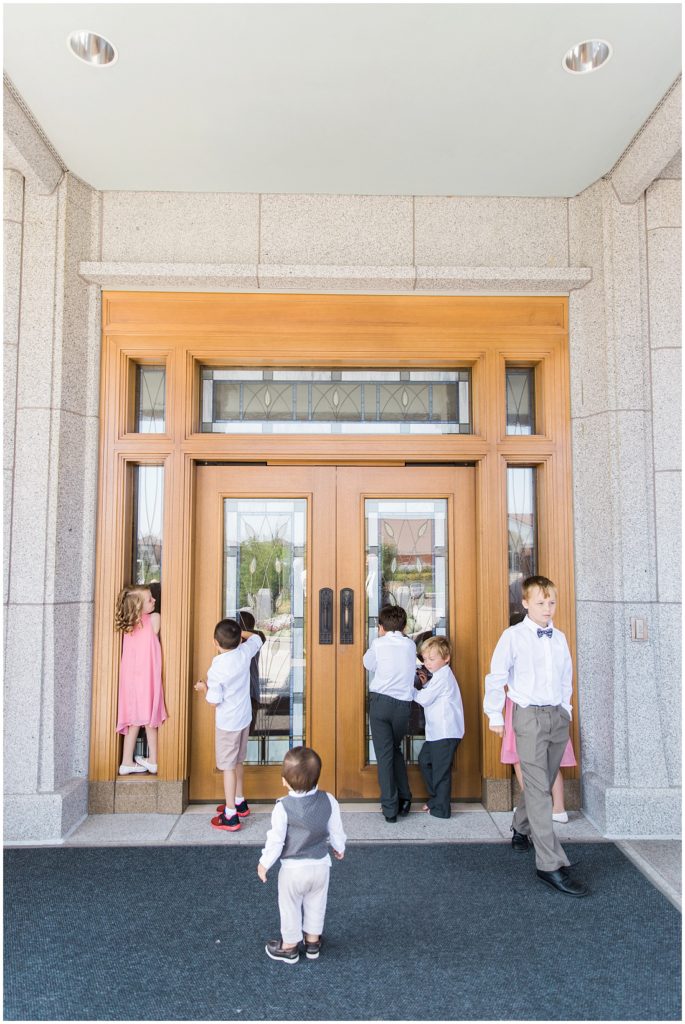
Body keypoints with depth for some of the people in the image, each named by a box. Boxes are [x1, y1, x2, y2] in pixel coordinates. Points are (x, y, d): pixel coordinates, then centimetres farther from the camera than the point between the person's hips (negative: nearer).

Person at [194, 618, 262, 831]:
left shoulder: (217, 668, -25)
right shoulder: (244, 653, -7)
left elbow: (214, 700, -21)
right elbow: (255, 638, 14)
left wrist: (203, 688, -4)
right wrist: (239, 632, 18)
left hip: (227, 723, -7)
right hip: (244, 717, 7)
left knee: (228, 766, 3)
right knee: (237, 762, 22)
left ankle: (230, 816, 9)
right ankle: (239, 802, 36)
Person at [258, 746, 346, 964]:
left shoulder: (283, 807, -24)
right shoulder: (328, 801, -14)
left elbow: (276, 840, -17)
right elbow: (336, 831, -1)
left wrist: (264, 863, -1)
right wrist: (339, 848, 19)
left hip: (293, 869, -3)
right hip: (321, 865, 4)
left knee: (290, 907, 19)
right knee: (316, 904, 24)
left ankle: (289, 947, 35)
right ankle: (312, 942, 40)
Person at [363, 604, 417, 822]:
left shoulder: (378, 644, -2)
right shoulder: (410, 645, 6)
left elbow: (368, 664, 14)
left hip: (380, 701, -3)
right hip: (403, 704, 3)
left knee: (384, 755, 3)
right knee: (396, 750, 23)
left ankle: (390, 808, 4)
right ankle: (404, 798, 20)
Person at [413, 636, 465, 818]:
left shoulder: (442, 677, -17)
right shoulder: (439, 675, 15)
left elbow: (425, 699, -17)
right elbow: (430, 696, 16)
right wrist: (424, 685, 1)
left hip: (445, 733, -11)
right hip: (437, 731, 11)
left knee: (441, 769, -3)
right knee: (424, 760, 20)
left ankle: (441, 809, 7)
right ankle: (435, 798, 31)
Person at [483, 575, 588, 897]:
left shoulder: (560, 638, 9)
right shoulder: (513, 636, -7)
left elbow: (566, 677, 18)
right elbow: (496, 676, -4)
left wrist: (565, 708, 14)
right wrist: (494, 714, -3)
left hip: (558, 716, 6)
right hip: (529, 716, -6)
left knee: (541, 783, 16)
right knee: (538, 788, -7)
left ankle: (521, 829, 40)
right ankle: (550, 865, -5)